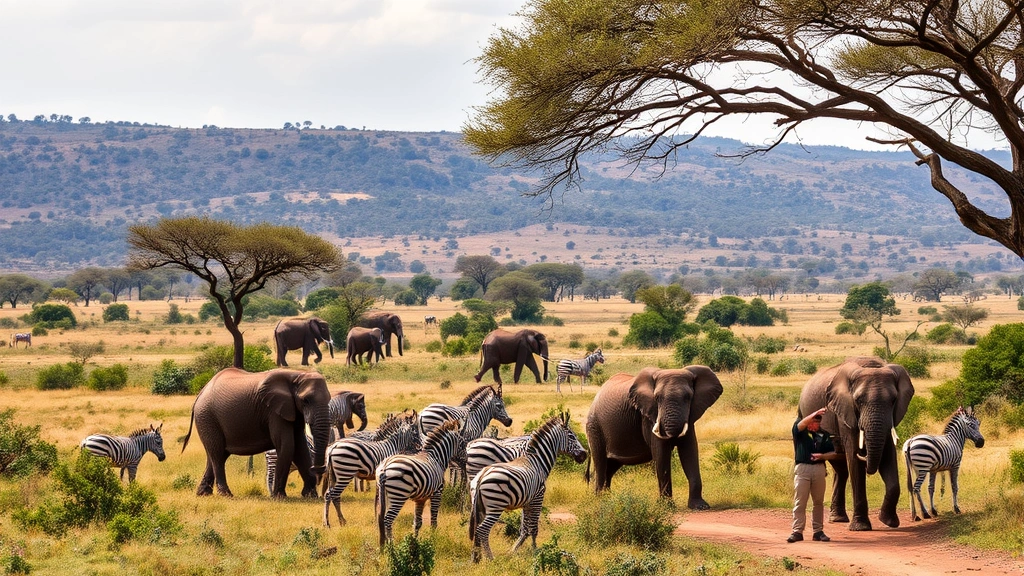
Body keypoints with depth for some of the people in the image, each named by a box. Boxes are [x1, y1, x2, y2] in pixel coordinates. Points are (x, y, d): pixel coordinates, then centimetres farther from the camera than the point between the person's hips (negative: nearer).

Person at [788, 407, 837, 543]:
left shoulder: (824, 435, 12)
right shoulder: (800, 431, 4)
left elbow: (833, 453, 13)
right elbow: (801, 424, -20)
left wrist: (822, 456, -8)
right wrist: (814, 414, -33)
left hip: (819, 469, 3)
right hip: (802, 468, -3)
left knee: (819, 501, 7)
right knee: (799, 501, -5)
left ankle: (818, 531, 14)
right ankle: (797, 532, -4)